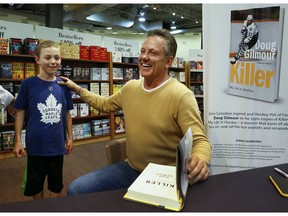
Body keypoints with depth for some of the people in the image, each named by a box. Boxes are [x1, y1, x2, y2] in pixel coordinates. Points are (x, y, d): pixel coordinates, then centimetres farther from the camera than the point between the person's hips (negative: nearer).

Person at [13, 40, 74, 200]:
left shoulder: (63, 85, -2)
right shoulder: (28, 84, -9)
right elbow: (20, 113, -3)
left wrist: (70, 137, 7)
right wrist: (18, 140, -5)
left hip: (57, 144, 2)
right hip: (35, 144, -1)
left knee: (57, 183, 17)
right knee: (35, 182, 18)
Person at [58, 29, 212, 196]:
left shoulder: (181, 95, -19)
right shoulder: (130, 87, 3)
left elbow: (200, 140, -20)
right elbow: (105, 104, 21)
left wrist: (200, 160, -41)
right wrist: (77, 88, 21)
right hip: (130, 168, 6)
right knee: (76, 190, -1)